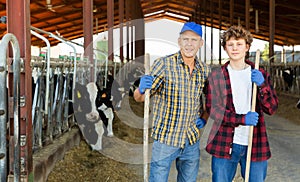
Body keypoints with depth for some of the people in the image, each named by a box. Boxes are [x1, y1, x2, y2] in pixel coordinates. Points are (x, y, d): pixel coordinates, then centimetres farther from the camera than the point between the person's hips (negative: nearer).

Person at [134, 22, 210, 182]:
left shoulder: (204, 70, 4)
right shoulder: (163, 64, -10)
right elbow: (139, 98, -10)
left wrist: (204, 117, 3)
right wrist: (141, 89, -33)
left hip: (192, 141, 5)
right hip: (165, 138, -4)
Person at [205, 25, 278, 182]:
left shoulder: (260, 75, 8)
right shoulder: (216, 75, 2)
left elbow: (271, 108, 1)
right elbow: (212, 109, -5)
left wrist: (262, 85, -17)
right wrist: (242, 119, -18)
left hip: (255, 145, 2)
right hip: (225, 144, -1)